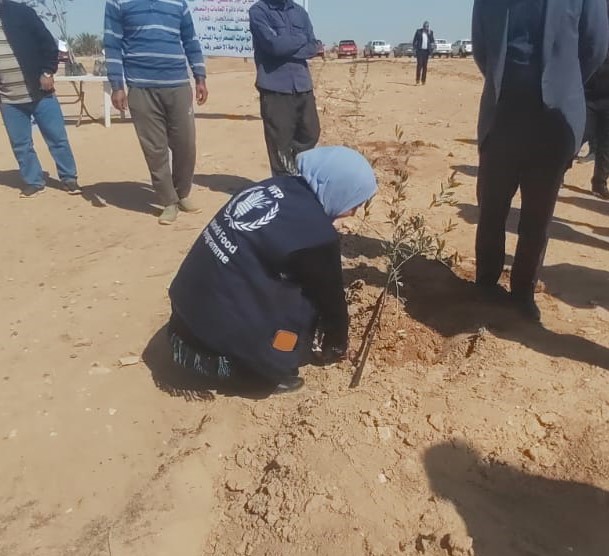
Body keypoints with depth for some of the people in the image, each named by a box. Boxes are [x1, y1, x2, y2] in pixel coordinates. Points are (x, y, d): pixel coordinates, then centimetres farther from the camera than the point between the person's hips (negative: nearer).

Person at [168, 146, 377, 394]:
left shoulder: (279, 186, 6)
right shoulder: (316, 232, -19)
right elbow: (330, 296, -2)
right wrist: (336, 345, 19)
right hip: (220, 334, -8)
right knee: (312, 297, 1)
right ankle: (269, 369, 7)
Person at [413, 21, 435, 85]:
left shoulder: (430, 32, 7)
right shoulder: (418, 31, 0)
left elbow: (432, 41, 4)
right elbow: (414, 40, 2)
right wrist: (414, 49, -4)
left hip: (426, 51, 3)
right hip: (420, 50, -3)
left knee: (425, 66, 2)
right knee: (419, 64, -12)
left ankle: (423, 80, 4)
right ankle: (418, 79, -10)